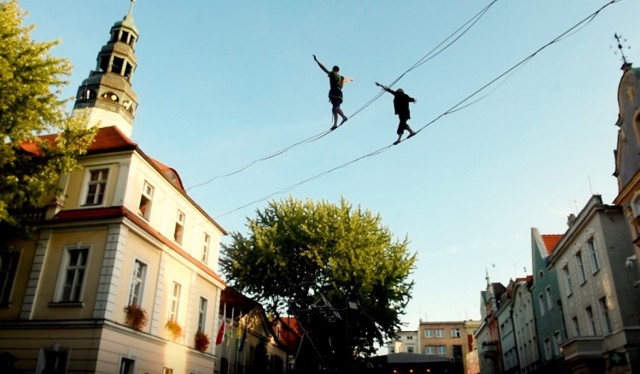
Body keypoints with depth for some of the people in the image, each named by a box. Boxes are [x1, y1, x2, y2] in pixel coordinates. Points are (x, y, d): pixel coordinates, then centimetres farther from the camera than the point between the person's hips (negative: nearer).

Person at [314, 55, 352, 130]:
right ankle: (335, 124, -7)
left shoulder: (332, 74, 12)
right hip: (340, 93, 7)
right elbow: (347, 79, 51)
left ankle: (344, 117, -47)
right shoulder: (342, 78, 29)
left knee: (336, 107, -24)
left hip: (333, 93, -7)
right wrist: (350, 79, 75)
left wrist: (316, 60, 11)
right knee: (334, 109, 7)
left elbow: (323, 68, 6)